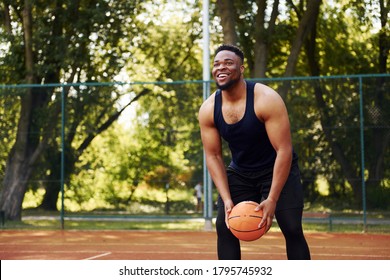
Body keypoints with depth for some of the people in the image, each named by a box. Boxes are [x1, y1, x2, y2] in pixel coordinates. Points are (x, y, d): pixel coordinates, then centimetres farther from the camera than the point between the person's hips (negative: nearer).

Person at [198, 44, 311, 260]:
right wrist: (227, 200, -17)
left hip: (279, 169, -4)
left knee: (292, 229, -15)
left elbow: (284, 151, -26)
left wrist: (272, 200, -30)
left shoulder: (267, 99, -25)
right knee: (224, 226, -8)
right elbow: (213, 156, -5)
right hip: (239, 173, 4)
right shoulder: (208, 110, -12)